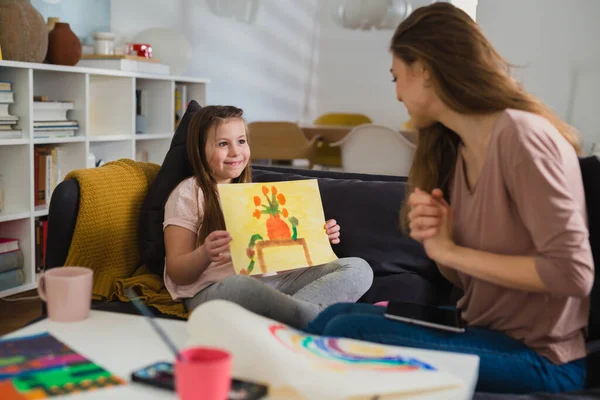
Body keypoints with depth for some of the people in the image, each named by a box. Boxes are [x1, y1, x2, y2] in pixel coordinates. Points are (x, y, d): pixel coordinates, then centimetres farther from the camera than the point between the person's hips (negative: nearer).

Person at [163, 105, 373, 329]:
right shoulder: (188, 193, 3)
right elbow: (177, 273, -2)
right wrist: (205, 254, -23)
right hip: (213, 290, -6)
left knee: (358, 268, -12)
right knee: (240, 286, -43)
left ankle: (283, 314, -35)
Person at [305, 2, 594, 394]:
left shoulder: (521, 135, -18)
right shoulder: (455, 147, 7)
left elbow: (573, 272, -24)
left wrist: (451, 251, -17)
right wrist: (435, 238, -10)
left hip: (538, 358, -7)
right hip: (484, 331, 7)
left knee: (350, 332, -17)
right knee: (339, 315, -3)